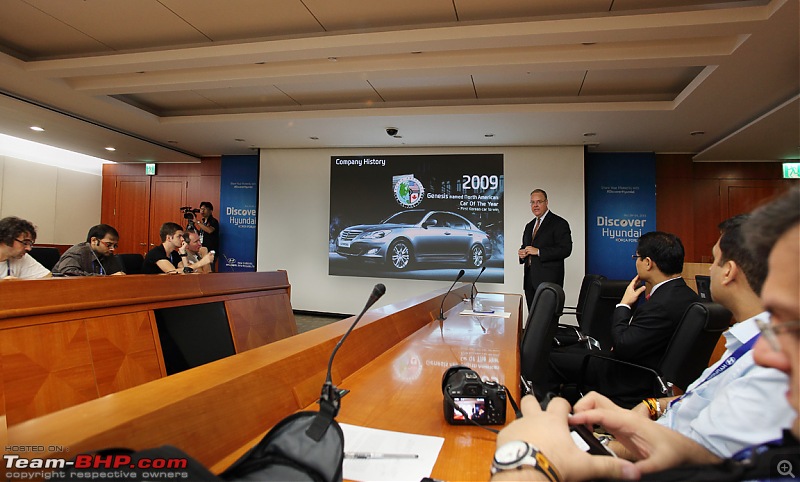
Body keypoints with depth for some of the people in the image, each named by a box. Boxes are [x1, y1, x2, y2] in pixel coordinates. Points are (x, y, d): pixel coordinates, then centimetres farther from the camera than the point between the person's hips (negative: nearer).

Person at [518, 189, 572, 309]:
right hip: (530, 280, 7)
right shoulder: (529, 226, 20)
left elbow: (565, 249, -14)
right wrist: (522, 252, 5)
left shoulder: (559, 223, -4)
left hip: (549, 281, -7)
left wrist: (538, 252, -18)